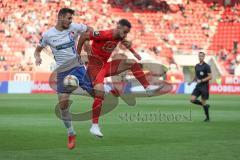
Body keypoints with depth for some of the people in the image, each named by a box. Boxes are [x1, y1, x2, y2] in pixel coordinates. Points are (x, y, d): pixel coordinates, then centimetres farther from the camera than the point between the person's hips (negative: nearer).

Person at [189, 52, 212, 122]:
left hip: (204, 86, -6)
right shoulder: (196, 66, 11)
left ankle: (207, 117, 13)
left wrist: (201, 80, -19)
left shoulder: (206, 66, -9)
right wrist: (192, 81, 8)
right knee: (192, 99, -8)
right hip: (198, 86, 6)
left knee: (203, 102, -3)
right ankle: (205, 105, 15)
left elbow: (210, 77, -13)